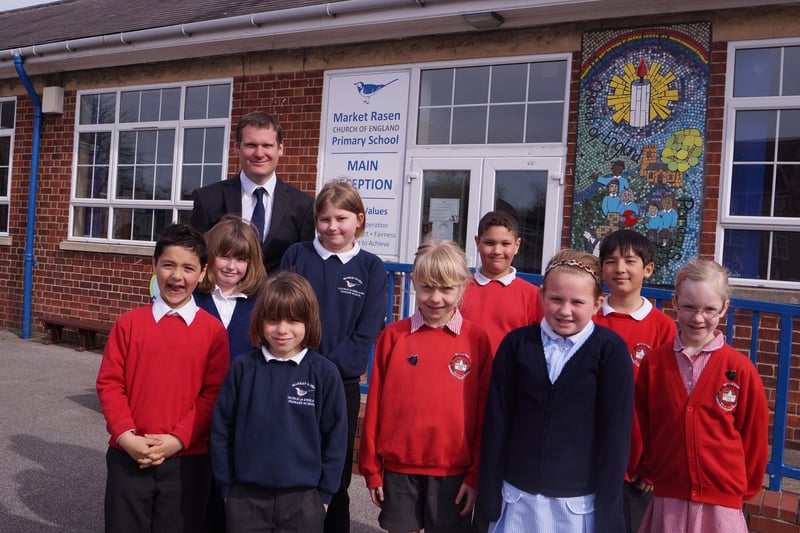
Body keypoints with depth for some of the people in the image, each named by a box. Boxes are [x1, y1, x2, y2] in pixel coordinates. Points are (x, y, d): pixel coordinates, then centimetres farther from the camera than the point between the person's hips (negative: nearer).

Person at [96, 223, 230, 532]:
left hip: (187, 460, -1)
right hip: (128, 456, 1)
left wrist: (177, 439, -13)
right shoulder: (129, 323, 2)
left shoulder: (213, 330, -2)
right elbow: (109, 383, 0)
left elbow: (214, 394, -5)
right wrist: (126, 436, -11)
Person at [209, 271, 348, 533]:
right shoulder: (243, 367, -5)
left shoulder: (324, 372, -7)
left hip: (303, 499, -1)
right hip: (246, 498, 1)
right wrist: (227, 487, 4)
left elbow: (335, 436, -2)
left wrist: (323, 494, 0)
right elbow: (221, 430, 2)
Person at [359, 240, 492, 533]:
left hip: (453, 470, -1)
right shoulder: (393, 335, -2)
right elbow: (375, 403, 1)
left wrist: (476, 473, -1)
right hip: (398, 467, 1)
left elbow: (483, 411, -2)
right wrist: (371, 467, 3)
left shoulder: (477, 339, -5)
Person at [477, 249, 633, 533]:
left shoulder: (611, 350, -6)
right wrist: (488, 498, 0)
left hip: (580, 502, -1)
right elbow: (496, 423, 0)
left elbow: (616, 432, -5)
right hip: (517, 498, 2)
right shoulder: (516, 344, -1)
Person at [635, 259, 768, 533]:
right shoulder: (653, 363, 0)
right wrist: (649, 471, 10)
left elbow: (754, 435, 2)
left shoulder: (740, 368, -6)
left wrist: (744, 487, 8)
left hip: (721, 502, -1)